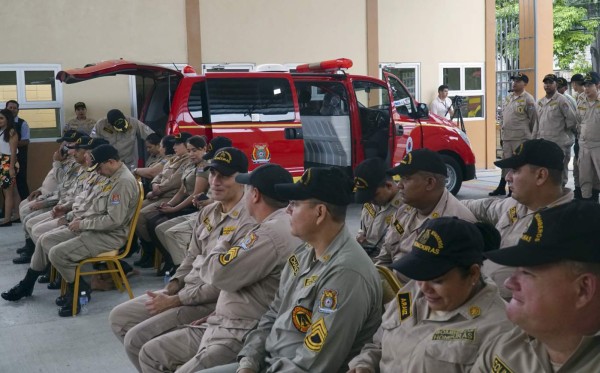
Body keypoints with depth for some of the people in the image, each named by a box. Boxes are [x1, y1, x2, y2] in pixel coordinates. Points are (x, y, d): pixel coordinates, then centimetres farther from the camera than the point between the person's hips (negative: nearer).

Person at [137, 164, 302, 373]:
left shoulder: (273, 232, -20)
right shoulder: (276, 225, 15)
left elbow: (220, 272, -19)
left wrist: (216, 255, 4)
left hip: (244, 336, -10)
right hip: (224, 324, 10)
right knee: (151, 354, 11)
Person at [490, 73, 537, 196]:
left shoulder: (528, 99, -7)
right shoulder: (508, 98, 15)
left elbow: (533, 119, -7)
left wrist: (528, 134, -4)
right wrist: (502, 135, 17)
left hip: (521, 138, -7)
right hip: (506, 137, 7)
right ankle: (501, 188, 20)